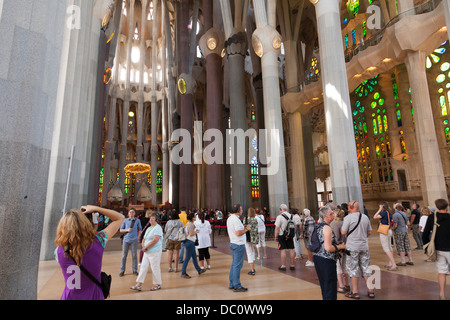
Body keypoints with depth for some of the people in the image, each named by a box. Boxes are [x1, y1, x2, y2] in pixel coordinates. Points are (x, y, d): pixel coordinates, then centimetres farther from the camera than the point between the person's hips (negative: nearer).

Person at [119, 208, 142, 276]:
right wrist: (127, 230, -10)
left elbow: (140, 230, 10)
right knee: (124, 255, 4)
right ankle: (122, 270, 16)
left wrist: (138, 237, -2)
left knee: (134, 255, 4)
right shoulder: (125, 220, 6)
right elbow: (121, 230, 8)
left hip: (134, 240, -1)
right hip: (126, 240, 1)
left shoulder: (137, 220, 5)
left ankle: (134, 270, 14)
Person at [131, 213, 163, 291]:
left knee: (155, 268, 2)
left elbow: (155, 241, -21)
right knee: (143, 267, 8)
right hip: (146, 252, 8)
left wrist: (145, 247, -14)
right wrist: (143, 246, -2)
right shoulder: (149, 228, 15)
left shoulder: (158, 228, -13)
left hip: (155, 252, -8)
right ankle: (138, 285, 15)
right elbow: (144, 239, 18)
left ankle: (157, 284, 18)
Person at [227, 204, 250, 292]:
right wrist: (246, 229, -12)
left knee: (234, 264, 17)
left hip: (233, 243, 10)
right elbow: (238, 233, -26)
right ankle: (237, 286, 7)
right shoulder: (236, 219, -21)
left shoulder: (230, 218, 11)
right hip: (238, 244, -10)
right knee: (237, 265, -1)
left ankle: (231, 284, 25)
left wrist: (242, 227, 11)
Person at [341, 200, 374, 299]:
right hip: (364, 246, 5)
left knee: (353, 269, 4)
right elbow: (369, 233, 11)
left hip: (352, 247, -5)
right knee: (366, 268, 15)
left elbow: (343, 233, -13)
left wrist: (342, 227, 6)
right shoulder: (365, 217, 5)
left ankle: (355, 292, 13)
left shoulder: (348, 218, -14)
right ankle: (370, 290, 22)